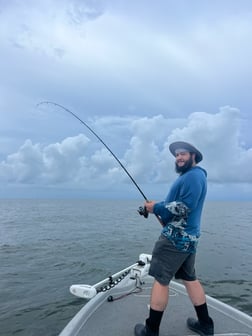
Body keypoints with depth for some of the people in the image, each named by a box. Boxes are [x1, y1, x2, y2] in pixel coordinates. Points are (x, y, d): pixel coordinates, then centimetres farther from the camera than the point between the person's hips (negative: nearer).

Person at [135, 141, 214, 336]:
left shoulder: (193, 175, -12)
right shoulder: (194, 176, 20)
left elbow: (183, 209, -22)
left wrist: (156, 208, -12)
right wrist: (158, 207, 9)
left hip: (176, 238, -10)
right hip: (188, 237, 11)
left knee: (160, 280, -2)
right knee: (190, 278, 19)